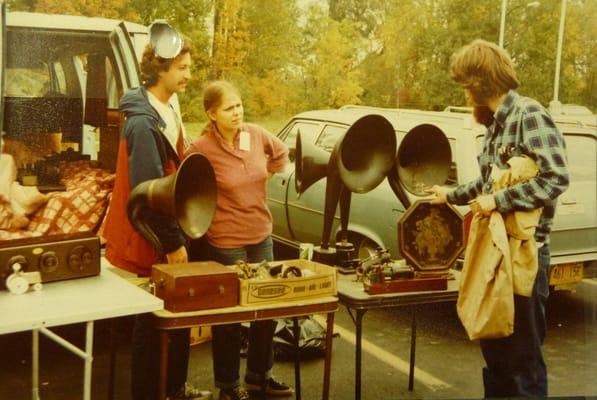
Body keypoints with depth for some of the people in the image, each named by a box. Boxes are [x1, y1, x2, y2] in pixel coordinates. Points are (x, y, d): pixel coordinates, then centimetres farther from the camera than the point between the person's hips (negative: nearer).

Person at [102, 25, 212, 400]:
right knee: (154, 318, 3)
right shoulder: (143, 122, -21)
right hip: (154, 242, -9)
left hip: (171, 233, 9)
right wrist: (172, 243, -20)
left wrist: (180, 235, 16)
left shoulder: (169, 108, 9)